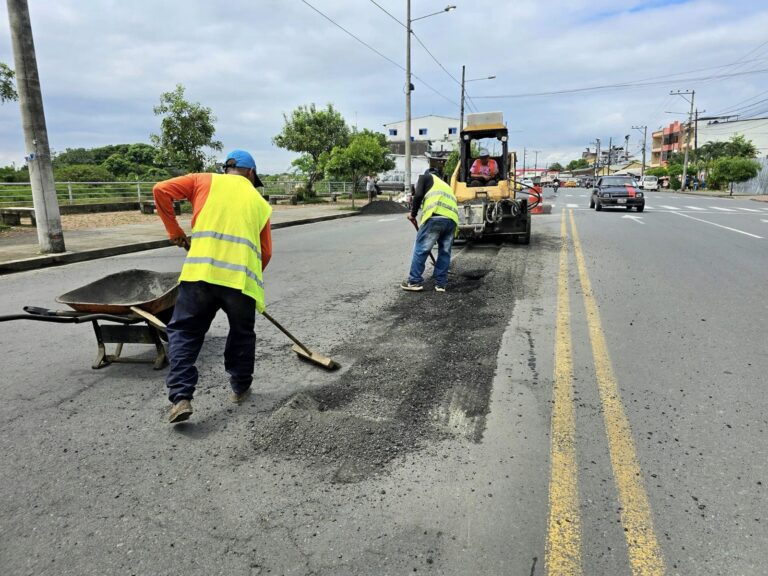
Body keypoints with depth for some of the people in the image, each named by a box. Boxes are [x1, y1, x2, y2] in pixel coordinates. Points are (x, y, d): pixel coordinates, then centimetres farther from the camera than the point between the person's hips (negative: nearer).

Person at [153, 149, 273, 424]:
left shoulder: (204, 181, 15)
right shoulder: (259, 202, 18)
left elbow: (161, 190, 6)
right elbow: (266, 252, 14)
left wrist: (175, 232, 14)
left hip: (201, 272, -1)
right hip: (242, 276, 1)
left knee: (184, 331, 12)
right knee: (242, 334, 22)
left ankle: (181, 397, 3)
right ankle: (240, 388, 32)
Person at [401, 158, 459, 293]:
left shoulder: (426, 177, 21)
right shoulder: (445, 184, 39)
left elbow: (418, 195, 2)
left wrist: (413, 213, 15)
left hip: (436, 216, -6)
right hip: (452, 219, 6)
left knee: (420, 249, 1)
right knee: (445, 252, 13)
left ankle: (415, 281, 3)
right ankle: (441, 283, 14)